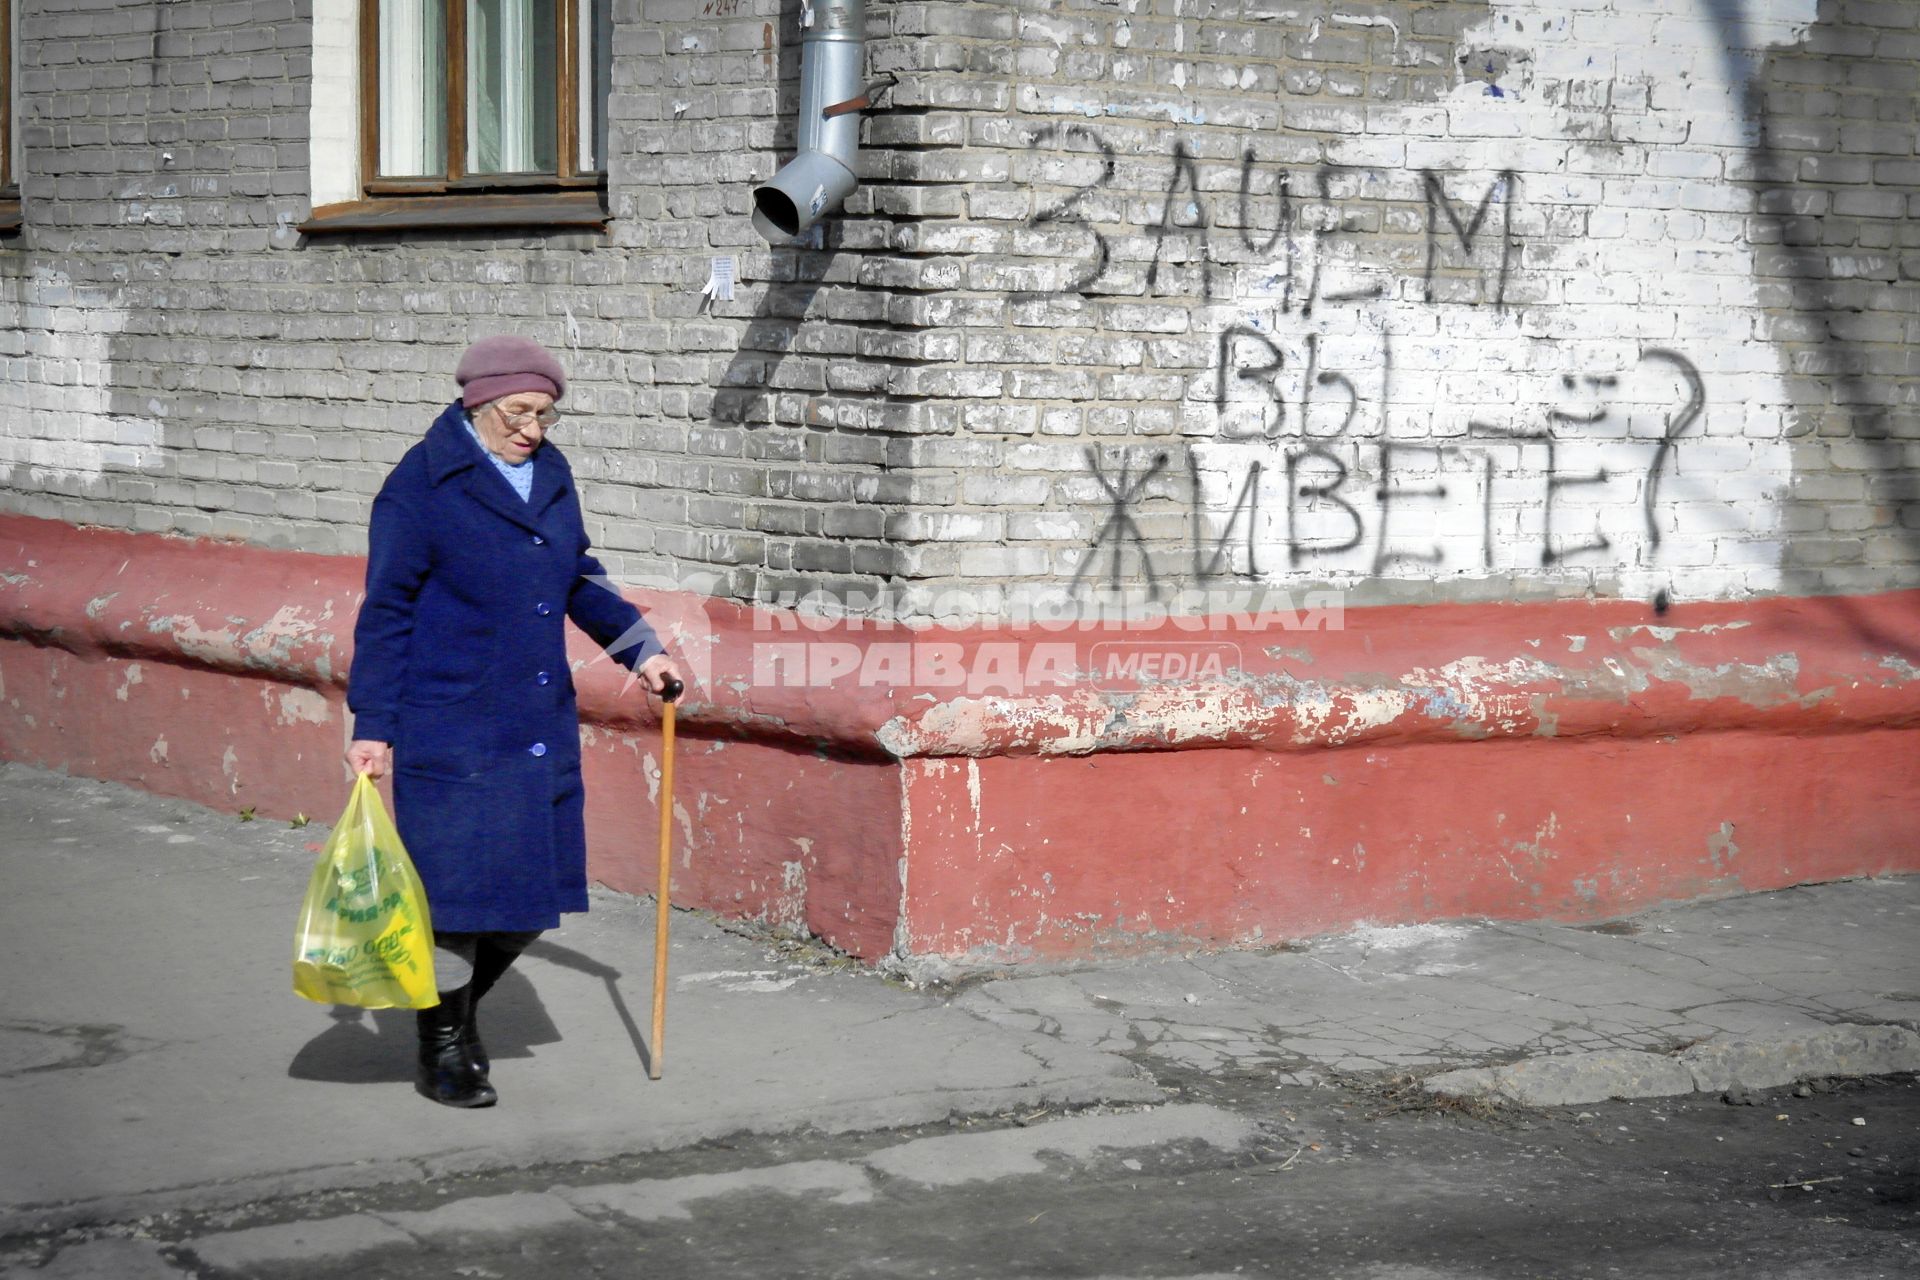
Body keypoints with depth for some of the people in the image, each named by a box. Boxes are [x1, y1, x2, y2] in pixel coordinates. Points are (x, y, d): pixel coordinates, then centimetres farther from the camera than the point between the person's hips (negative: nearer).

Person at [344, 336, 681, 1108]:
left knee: (533, 895, 8)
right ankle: (443, 1051, 15)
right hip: (448, 727, -6)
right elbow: (387, 610, -7)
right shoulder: (422, 484, -9)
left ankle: (459, 1006, 32)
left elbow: (580, 581, 24)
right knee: (456, 884, -1)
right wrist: (372, 727, -10)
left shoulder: (551, 474, 10)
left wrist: (640, 647, 16)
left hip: (539, 728, 6)